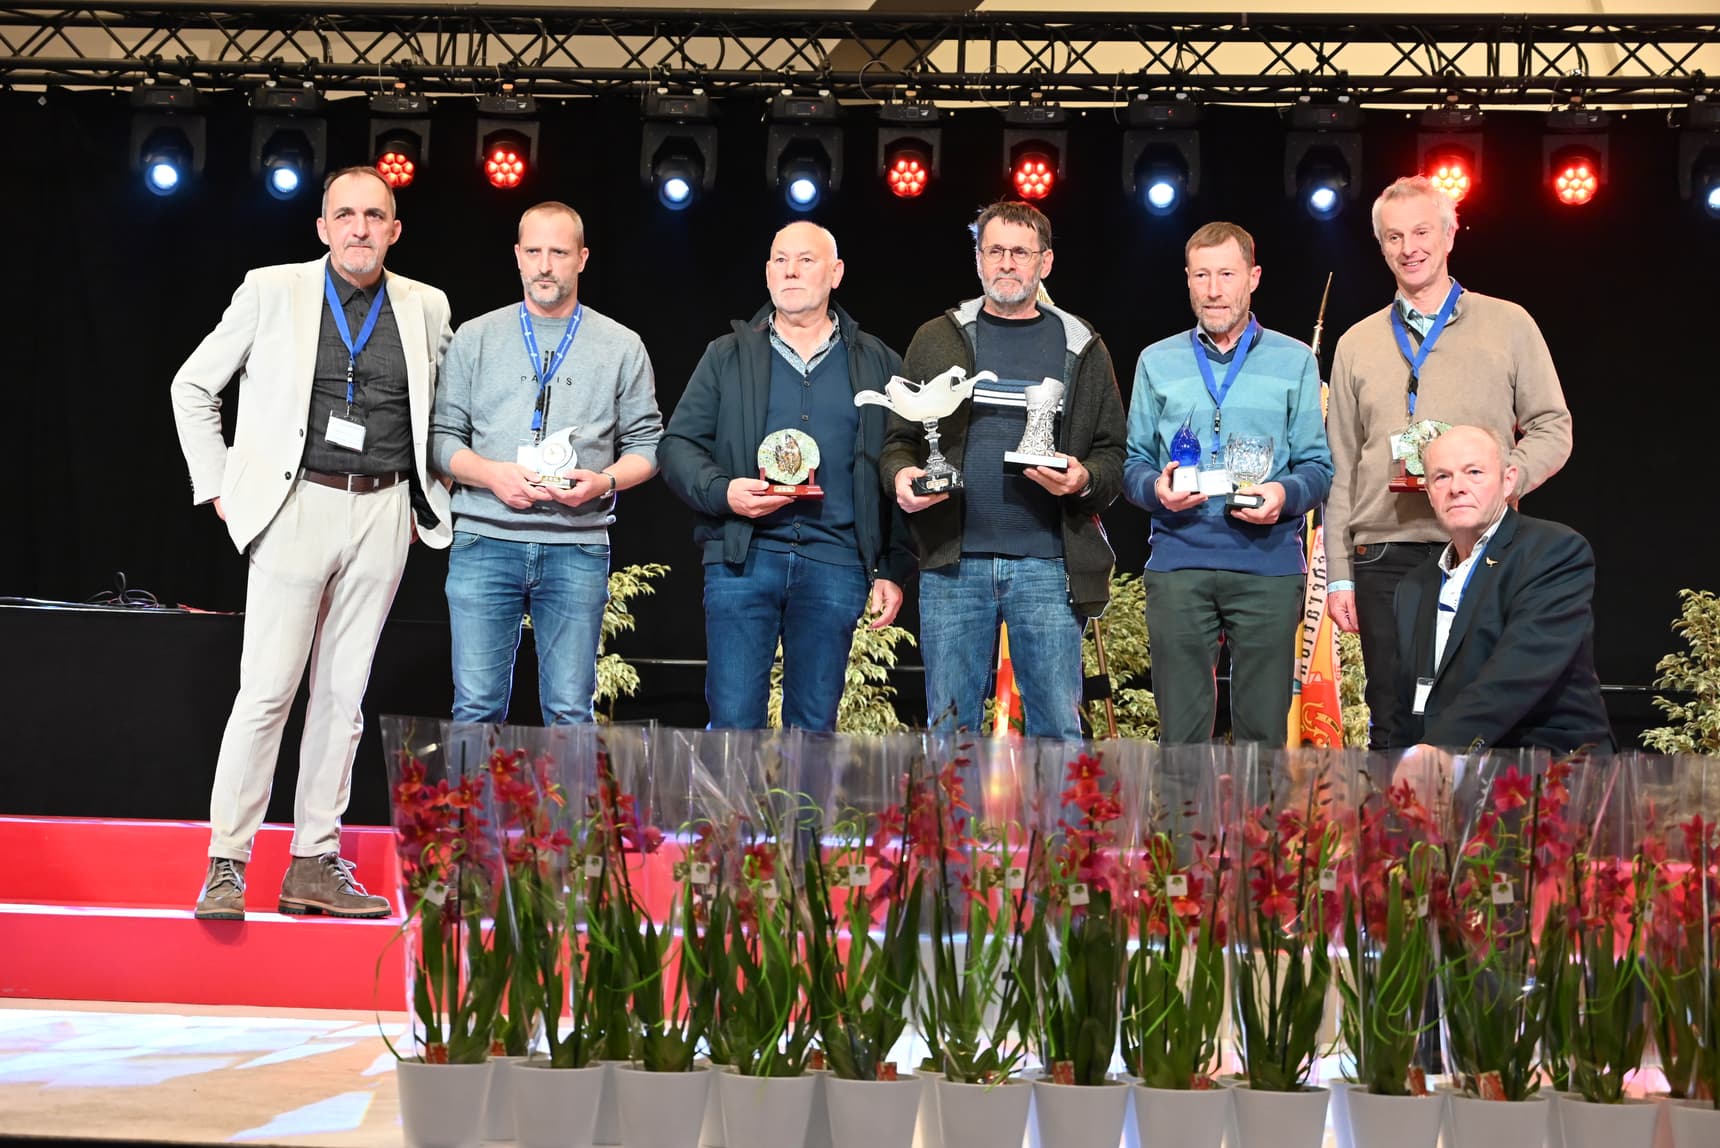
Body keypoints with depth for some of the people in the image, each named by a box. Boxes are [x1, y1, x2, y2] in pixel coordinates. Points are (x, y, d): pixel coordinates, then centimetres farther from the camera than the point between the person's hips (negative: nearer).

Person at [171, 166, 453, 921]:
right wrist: (217, 487, 2)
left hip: (384, 514, 3)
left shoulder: (426, 308, 8)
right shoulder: (272, 292, 0)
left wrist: (426, 503, 13)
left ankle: (315, 865, 12)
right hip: (298, 510, -3)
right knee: (267, 690, -8)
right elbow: (193, 386, 7)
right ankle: (225, 865, -3)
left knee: (343, 694, 6)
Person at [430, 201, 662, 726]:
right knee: (477, 707, -1)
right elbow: (443, 436, 8)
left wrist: (604, 481, -10)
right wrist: (491, 475, -11)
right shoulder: (475, 338, 10)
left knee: (569, 712, 0)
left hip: (578, 549, 0)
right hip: (484, 543, 0)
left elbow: (646, 444, 10)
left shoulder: (621, 347, 10)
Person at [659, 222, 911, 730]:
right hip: (743, 557, 0)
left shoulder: (878, 365, 12)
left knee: (815, 725, 3)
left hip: (835, 563, 1)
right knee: (733, 721, -5)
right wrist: (722, 492, -12)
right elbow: (677, 445, 8)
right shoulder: (728, 357, 11)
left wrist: (893, 570, 4)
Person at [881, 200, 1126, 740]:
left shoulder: (1081, 347, 11)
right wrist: (901, 475, -9)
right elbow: (900, 438, 13)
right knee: (949, 726, 3)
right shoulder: (937, 341, 12)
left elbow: (1114, 453, 10)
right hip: (953, 560, 1)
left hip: (1048, 566, 0)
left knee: (1058, 729, -1)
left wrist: (1085, 479, -11)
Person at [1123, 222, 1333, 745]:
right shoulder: (1157, 362, 14)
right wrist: (1157, 489, -10)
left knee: (1262, 726, 1)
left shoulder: (1294, 361, 10)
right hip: (1178, 562, 1)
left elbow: (1318, 465, 6)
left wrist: (1284, 495, -15)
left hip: (1268, 564, -1)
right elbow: (1134, 463, 12)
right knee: (1181, 726, 1)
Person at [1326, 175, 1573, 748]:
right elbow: (1340, 467, 14)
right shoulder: (1358, 344, 15)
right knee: (1392, 724, 0)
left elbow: (1553, 429, 8)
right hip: (1385, 555, 2)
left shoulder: (1508, 325, 9)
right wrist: (1338, 573, 8)